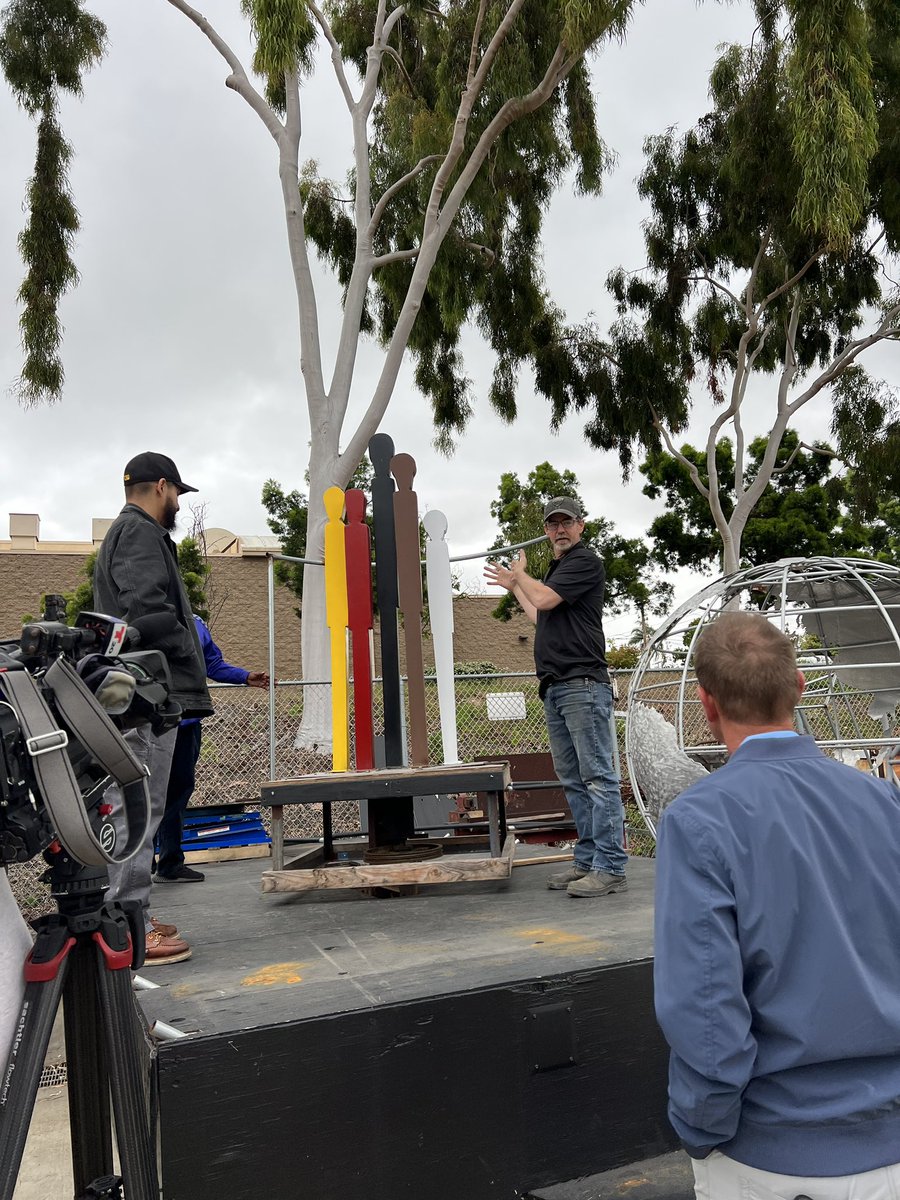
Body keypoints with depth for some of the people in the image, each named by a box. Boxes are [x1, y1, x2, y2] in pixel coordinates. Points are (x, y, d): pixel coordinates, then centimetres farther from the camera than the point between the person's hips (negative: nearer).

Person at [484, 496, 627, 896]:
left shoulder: (585, 562, -4)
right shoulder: (557, 568, 24)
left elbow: (543, 599, -14)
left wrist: (521, 574, 6)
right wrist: (513, 586, 39)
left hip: (583, 685, -10)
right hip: (555, 689, 10)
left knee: (597, 777, -8)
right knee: (573, 780, 10)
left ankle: (610, 868, -6)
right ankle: (587, 860, 16)